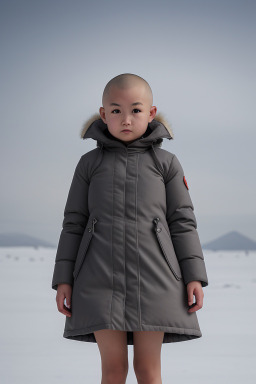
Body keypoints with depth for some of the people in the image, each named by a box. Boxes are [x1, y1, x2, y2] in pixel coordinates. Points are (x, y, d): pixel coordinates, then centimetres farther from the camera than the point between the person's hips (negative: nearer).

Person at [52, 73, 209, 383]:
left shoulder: (166, 163, 9)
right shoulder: (89, 163, 10)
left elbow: (183, 221, 7)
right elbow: (74, 222, 10)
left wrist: (194, 277, -1)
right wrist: (63, 279, 3)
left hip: (153, 276, 0)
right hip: (100, 277, 0)